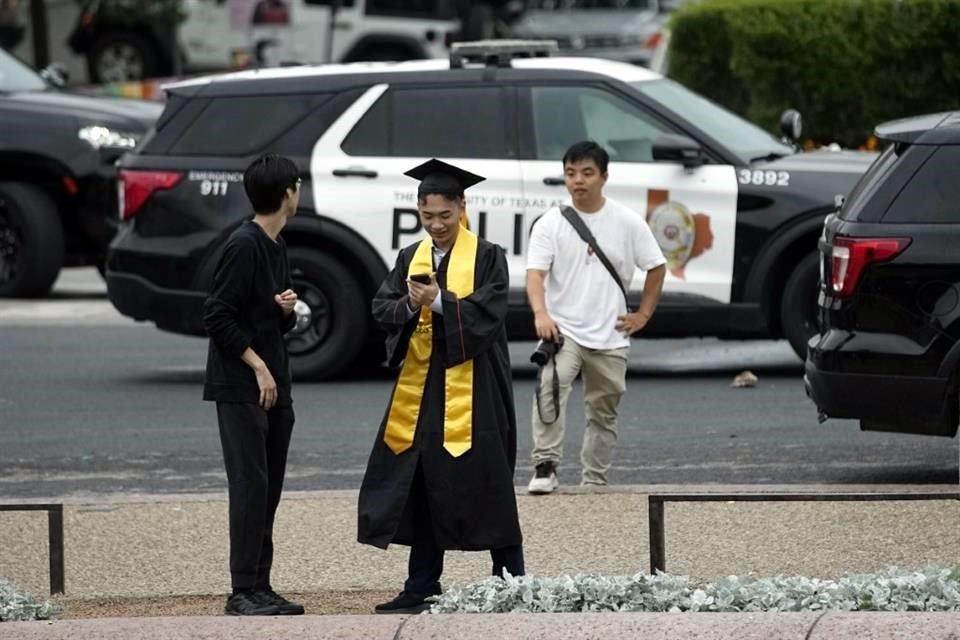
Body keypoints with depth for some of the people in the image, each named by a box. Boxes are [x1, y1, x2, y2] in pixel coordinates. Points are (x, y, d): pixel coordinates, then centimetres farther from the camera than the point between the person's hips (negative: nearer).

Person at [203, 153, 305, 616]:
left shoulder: (276, 248, 15)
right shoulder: (243, 246, -13)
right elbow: (217, 316, -16)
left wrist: (287, 309, 0)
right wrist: (257, 365, -15)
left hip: (273, 385, 9)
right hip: (240, 388, -9)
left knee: (269, 489, 9)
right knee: (251, 486, -11)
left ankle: (261, 587, 12)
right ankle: (243, 592, -11)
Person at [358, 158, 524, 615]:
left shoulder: (487, 257, -2)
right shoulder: (410, 258, 12)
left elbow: (488, 313, -12)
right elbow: (382, 309, 4)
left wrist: (439, 301, -22)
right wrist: (410, 303, -16)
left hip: (471, 387, -5)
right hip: (420, 386, 5)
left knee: (485, 484, -4)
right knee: (421, 485, 6)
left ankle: (511, 582, 4)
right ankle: (422, 589, 12)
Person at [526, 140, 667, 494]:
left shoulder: (627, 222, 0)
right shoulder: (550, 224, -4)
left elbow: (656, 267, 10)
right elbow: (535, 274, -14)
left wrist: (643, 315, 4)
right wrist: (541, 314, -31)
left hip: (609, 336, 2)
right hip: (563, 329, -2)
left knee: (603, 412, 11)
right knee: (551, 385, -29)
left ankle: (594, 480, 24)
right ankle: (545, 466, -28)